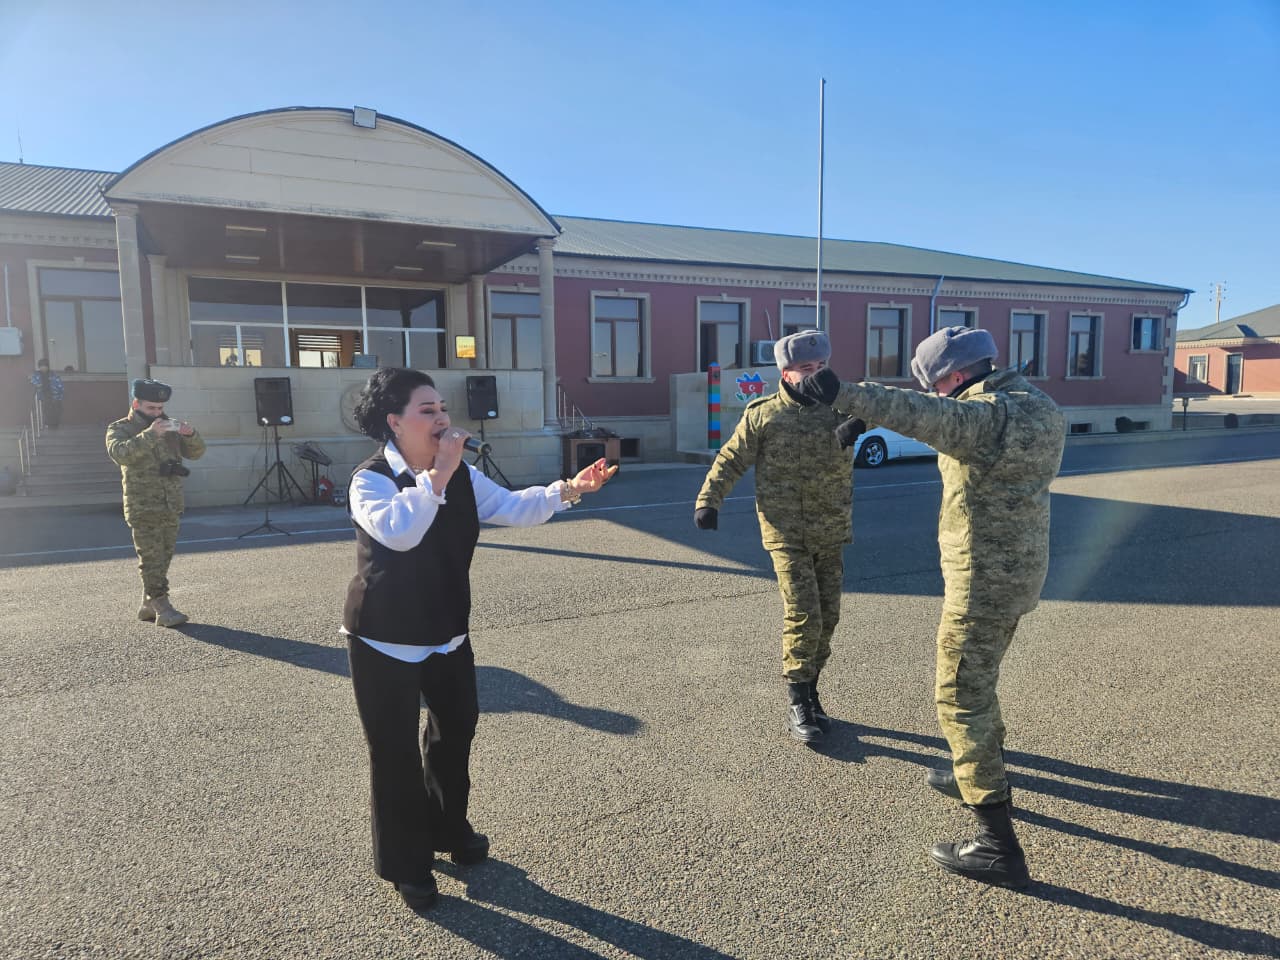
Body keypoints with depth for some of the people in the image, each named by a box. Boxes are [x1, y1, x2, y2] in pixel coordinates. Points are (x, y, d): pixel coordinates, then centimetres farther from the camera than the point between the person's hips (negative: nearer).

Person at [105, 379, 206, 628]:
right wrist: (150, 435, -35)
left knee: (163, 559, 10)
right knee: (152, 559, -8)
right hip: (143, 508, -5)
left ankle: (148, 605, 21)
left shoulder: (169, 427, 13)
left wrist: (190, 434, -16)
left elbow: (196, 452, 5)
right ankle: (163, 608, -9)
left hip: (172, 507, 5)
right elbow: (120, 453, -22)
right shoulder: (120, 429, -1)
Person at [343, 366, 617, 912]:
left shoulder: (462, 477, 1)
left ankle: (448, 830, 45)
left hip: (448, 632, 6)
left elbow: (512, 508, -4)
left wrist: (568, 490, -18)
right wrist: (438, 473, -37)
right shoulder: (370, 479, -18)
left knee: (456, 728, 20)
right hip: (385, 641, -6)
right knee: (396, 751, 6)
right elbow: (399, 531, -37)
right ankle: (406, 864, 27)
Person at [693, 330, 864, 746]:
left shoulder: (839, 410, 2)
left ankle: (809, 692, 27)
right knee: (803, 616, -10)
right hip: (787, 532, -4)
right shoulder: (764, 415, -4)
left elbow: (835, 466, -12)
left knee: (827, 617, 10)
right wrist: (708, 500, -8)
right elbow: (730, 461, 1)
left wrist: (846, 440, -33)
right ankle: (797, 703, 5)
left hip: (831, 533, 4)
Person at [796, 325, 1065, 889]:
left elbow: (922, 414, -41)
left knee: (961, 700, -2)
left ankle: (998, 846, 4)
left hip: (982, 582, -10)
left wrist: (844, 395, -51)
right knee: (978, 682, 26)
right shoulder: (1040, 409, 8)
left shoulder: (992, 414, -23)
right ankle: (983, 776, 45)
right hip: (1018, 573, 10)